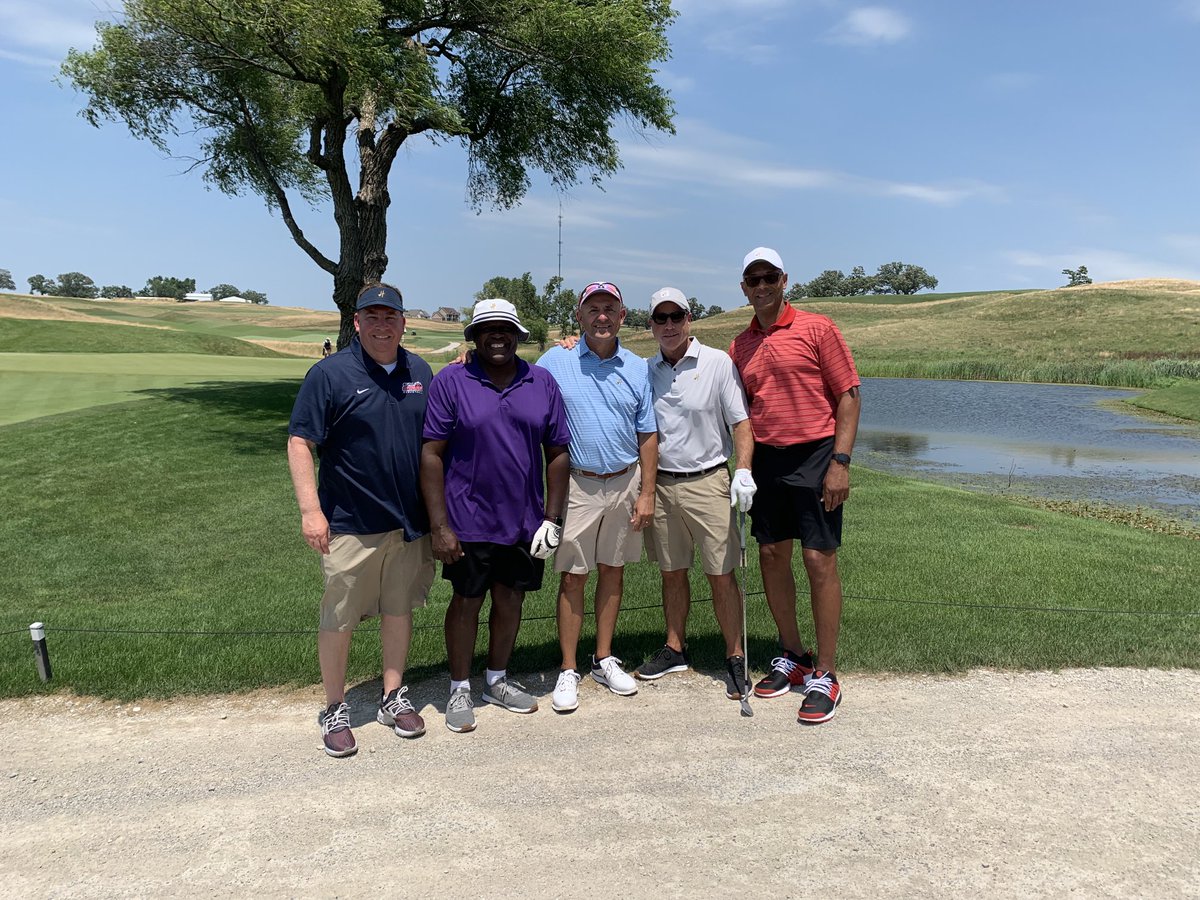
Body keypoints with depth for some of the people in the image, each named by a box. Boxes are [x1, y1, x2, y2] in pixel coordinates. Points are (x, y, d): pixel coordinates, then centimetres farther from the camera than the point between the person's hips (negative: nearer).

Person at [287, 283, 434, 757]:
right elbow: (299, 443, -10)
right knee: (339, 617, 5)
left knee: (399, 609, 14)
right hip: (350, 522, -4)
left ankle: (393, 697, 30)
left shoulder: (420, 372, 5)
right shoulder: (330, 374, -9)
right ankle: (335, 709, 23)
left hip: (409, 520, 4)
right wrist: (310, 510, -17)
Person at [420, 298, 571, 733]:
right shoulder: (450, 382, -6)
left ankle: (497, 680, 35)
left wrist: (552, 519, 0)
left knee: (510, 601, 15)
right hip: (468, 522, -3)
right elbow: (431, 454, -8)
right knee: (466, 602, 9)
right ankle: (460, 690, 27)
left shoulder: (542, 383, 3)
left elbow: (558, 453, 5)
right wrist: (439, 526, -13)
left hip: (524, 522, 3)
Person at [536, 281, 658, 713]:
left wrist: (646, 494, 2)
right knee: (572, 577, 0)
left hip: (625, 483, 3)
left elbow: (647, 435, 6)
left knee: (612, 570, 11)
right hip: (577, 484, -3)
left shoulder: (637, 369, 5)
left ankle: (604, 659, 25)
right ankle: (568, 671, 12)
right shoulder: (554, 362, -3)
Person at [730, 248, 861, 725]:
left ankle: (824, 676, 7)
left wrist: (840, 461, -14)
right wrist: (743, 466, 6)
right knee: (771, 555, 9)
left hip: (813, 454, -5)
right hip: (765, 458, 6)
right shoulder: (739, 346, 11)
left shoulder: (817, 328, -4)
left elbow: (848, 396, -6)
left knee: (819, 560, -4)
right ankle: (792, 658, 26)